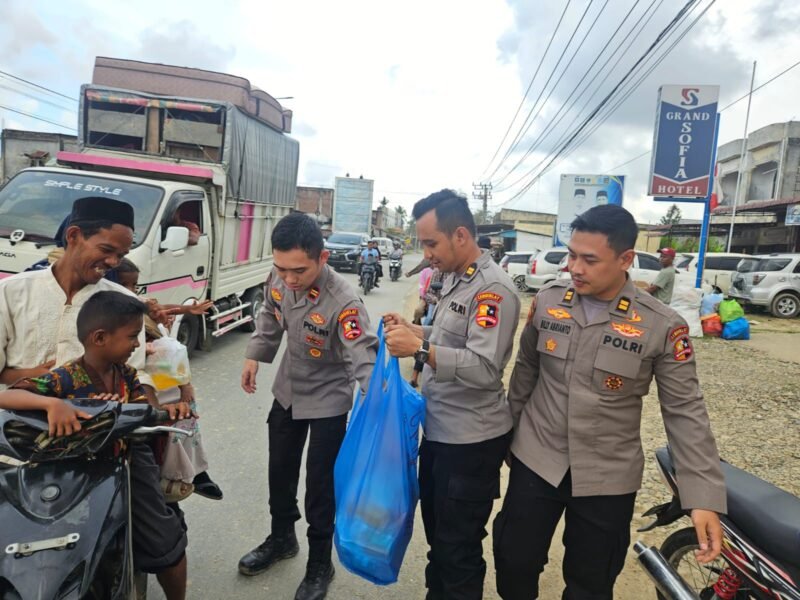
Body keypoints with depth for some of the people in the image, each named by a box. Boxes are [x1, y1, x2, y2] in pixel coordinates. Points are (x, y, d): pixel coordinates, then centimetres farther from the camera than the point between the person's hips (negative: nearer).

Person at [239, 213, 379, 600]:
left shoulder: (342, 302, -35)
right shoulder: (279, 279, -15)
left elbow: (363, 355, -41)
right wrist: (255, 355, 3)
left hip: (328, 400, -6)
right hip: (287, 390, 6)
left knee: (321, 484, 6)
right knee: (280, 470, 22)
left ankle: (319, 565, 32)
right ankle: (281, 538, 48)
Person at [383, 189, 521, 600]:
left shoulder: (493, 289, -21)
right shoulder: (454, 278, 7)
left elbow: (485, 368, -29)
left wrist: (419, 349, -34)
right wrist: (412, 331, 4)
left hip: (471, 440, -9)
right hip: (438, 430, 9)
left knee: (458, 549, 9)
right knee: (436, 532, 26)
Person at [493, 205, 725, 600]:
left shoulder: (662, 326, -14)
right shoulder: (548, 301, -5)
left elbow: (685, 412, -10)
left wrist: (704, 498, -15)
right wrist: (506, 430, 13)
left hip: (607, 479, -2)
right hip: (534, 461, 2)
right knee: (514, 564, 14)